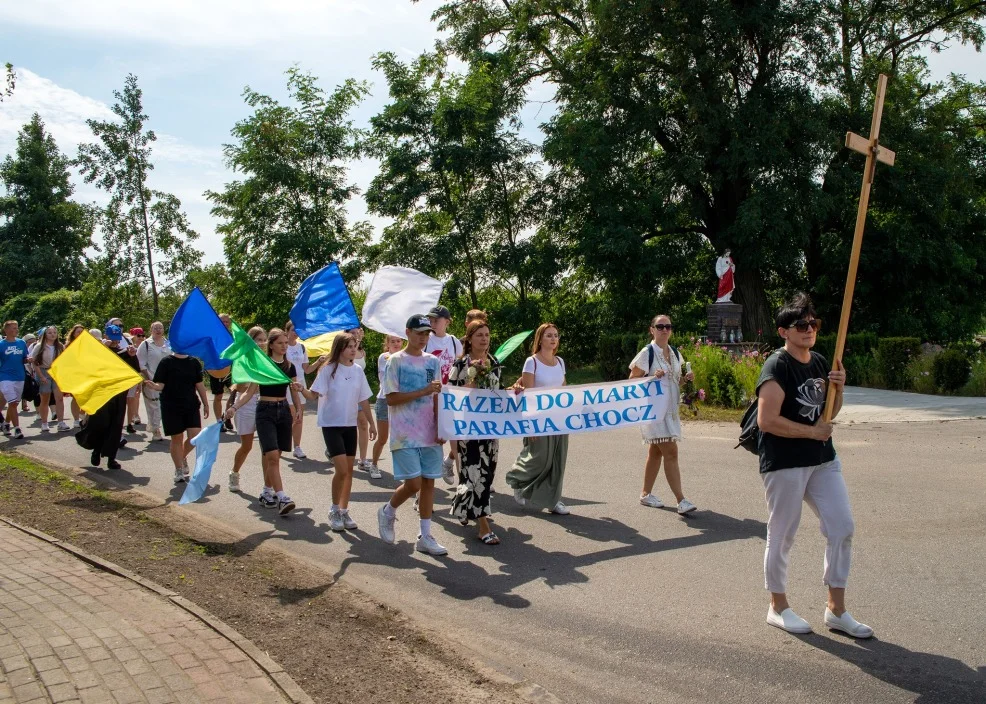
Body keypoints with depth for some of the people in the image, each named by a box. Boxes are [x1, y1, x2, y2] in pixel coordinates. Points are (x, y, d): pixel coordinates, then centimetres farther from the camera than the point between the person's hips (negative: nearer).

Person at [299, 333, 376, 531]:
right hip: (331, 424, -5)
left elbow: (363, 400, 12)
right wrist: (302, 390, -33)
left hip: (350, 425, 5)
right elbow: (314, 395, -13)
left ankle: (344, 511, 19)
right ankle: (334, 510, 6)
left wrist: (371, 423, 14)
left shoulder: (358, 371, 5)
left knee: (349, 470, 8)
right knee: (342, 470, -13)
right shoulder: (329, 370, -8)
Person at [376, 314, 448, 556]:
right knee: (413, 483, -10)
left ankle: (425, 537, 12)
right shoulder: (396, 361, -4)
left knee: (429, 481, 4)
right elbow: (391, 399, -10)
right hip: (405, 434, -5)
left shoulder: (433, 361, 10)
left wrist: (440, 426, 1)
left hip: (430, 433, 5)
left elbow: (436, 398, 12)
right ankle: (387, 512, 20)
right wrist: (423, 391, -17)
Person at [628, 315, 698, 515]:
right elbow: (632, 380, -9)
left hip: (671, 409, 7)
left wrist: (687, 378, -1)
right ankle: (681, 500, -12)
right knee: (671, 452, -12)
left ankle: (646, 494, 25)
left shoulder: (675, 353, 11)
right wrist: (653, 378, -23)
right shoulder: (647, 353, -8)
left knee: (656, 452, 14)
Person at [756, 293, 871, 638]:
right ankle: (778, 607, 22)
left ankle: (836, 609, 20)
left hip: (823, 460, 8)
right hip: (784, 464, -8)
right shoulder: (777, 367, -15)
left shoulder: (820, 363, 10)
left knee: (842, 528, 7)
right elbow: (766, 420, -24)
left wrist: (838, 388, 0)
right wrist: (812, 432, -15)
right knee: (782, 536, 4)